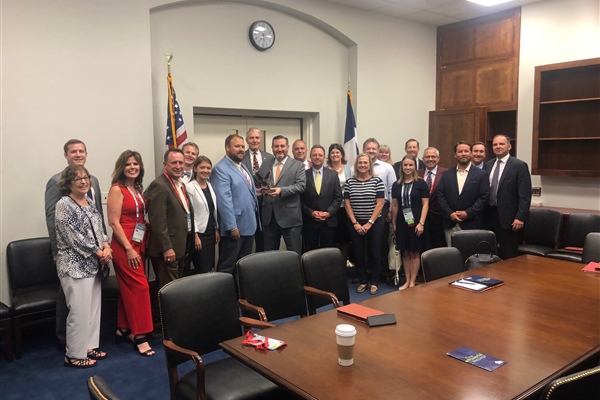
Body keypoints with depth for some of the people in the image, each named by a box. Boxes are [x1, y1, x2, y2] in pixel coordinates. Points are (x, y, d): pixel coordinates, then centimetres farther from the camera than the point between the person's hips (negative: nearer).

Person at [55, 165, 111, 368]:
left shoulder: (90, 204, 13)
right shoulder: (64, 204, -11)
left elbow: (100, 229, 16)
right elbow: (73, 237, -17)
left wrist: (106, 246, -4)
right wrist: (98, 252, -13)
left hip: (93, 265, 8)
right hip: (75, 266, -8)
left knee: (93, 308, 12)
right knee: (80, 311, -4)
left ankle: (89, 346, 25)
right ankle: (74, 355, 10)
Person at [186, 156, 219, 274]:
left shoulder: (210, 186, 10)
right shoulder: (190, 187, -10)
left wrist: (216, 230, 11)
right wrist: (195, 235, -16)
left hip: (210, 232, 7)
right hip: (199, 233, -7)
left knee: (210, 268, 11)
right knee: (203, 270, -2)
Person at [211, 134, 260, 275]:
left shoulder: (243, 167, 16)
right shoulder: (220, 169, -14)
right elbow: (224, 200, -21)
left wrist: (257, 192, 7)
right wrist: (232, 226, -23)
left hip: (249, 225, 9)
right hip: (234, 227, -9)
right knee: (227, 267, 2)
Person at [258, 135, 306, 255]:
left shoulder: (298, 165, 2)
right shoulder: (265, 165, 14)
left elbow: (301, 185, -10)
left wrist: (281, 190, -23)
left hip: (290, 217, -4)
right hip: (269, 217, 4)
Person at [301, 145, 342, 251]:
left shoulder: (333, 174, 7)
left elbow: (338, 197, 4)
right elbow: (300, 199, 1)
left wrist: (329, 212, -8)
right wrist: (311, 212, -10)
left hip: (329, 221, 1)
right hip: (309, 222, -1)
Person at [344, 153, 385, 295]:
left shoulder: (377, 181, -3)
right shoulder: (349, 182, 2)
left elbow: (380, 204, -6)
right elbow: (347, 204, 2)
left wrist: (369, 223, -11)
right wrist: (355, 223, -6)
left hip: (375, 223, -1)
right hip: (355, 224, 2)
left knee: (374, 253, 3)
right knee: (358, 254, 6)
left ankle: (373, 282, 16)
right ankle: (362, 281, 20)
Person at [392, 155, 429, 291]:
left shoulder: (420, 183, -3)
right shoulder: (396, 185, 7)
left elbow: (425, 204, -6)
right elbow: (395, 205, 10)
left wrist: (421, 223, -13)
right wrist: (393, 223, 6)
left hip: (416, 223, -3)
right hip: (402, 223, 3)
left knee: (415, 253, 3)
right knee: (405, 253, 8)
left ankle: (412, 282, 11)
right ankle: (407, 281, 17)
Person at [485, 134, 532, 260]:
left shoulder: (520, 165, -5)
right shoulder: (488, 165, 12)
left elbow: (525, 195, -9)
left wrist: (520, 217, -16)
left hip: (508, 217, -5)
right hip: (489, 215, 5)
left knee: (508, 256, 2)